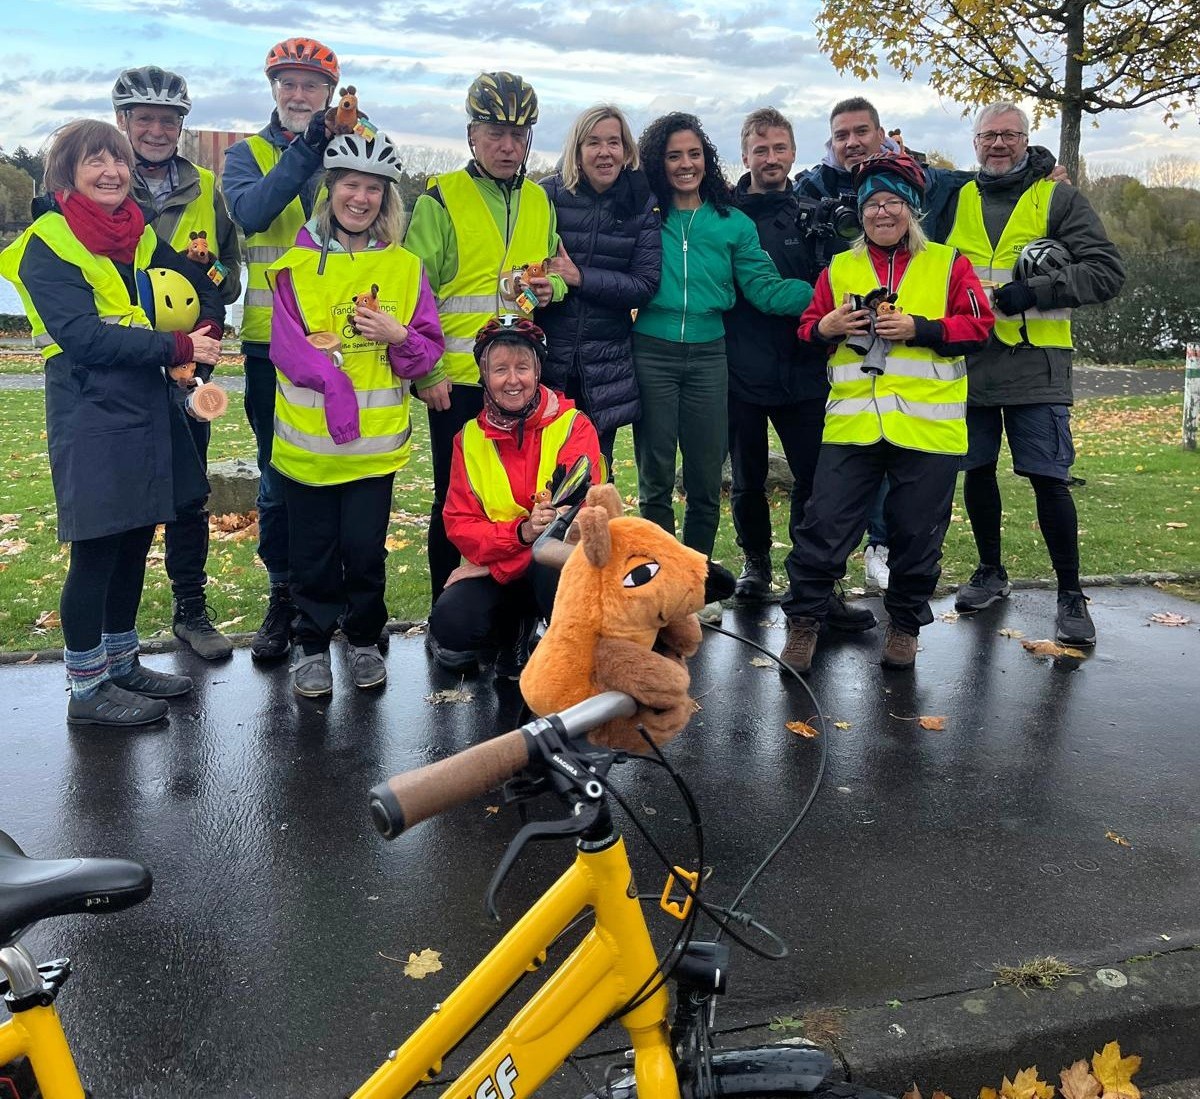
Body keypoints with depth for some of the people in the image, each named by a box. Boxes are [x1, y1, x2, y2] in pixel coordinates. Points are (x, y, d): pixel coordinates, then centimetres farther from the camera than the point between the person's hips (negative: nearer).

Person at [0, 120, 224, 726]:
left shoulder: (139, 236, 13)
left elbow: (204, 290, 15)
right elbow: (84, 335, -19)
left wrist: (206, 331, -6)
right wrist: (177, 348, -23)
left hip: (146, 410, 7)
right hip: (91, 419, -7)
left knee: (136, 540, 13)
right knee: (96, 550, -2)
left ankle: (121, 662, 28)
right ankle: (86, 688, 10)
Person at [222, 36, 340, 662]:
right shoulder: (248, 155, 7)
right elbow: (251, 213, -17)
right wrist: (303, 151, -23)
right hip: (272, 341, 0)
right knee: (279, 477, 5)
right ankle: (283, 598, 20)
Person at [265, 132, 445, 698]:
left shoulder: (404, 267, 6)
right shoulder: (298, 263, 0)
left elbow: (429, 350, 6)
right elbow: (287, 343, -10)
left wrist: (399, 336, -14)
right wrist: (331, 377, -24)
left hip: (377, 438, 1)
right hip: (308, 438, -1)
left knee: (365, 550, 7)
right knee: (314, 551, 9)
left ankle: (364, 639, 29)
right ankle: (311, 646, 26)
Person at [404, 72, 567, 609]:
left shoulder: (540, 202, 12)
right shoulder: (441, 198, -4)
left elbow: (555, 270, 23)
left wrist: (551, 288, -2)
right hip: (457, 380, -4)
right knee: (454, 501, 4)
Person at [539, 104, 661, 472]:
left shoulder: (642, 205, 1)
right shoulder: (548, 195, -3)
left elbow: (645, 285, -6)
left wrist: (580, 277, -15)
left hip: (606, 363, 1)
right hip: (546, 355, -1)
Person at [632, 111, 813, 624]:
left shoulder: (733, 223, 7)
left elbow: (764, 288, 1)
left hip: (707, 357, 2)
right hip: (651, 354, -1)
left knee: (705, 480, 8)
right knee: (655, 478, 6)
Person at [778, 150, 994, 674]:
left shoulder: (947, 264, 8)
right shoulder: (839, 269, 14)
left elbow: (978, 326, 0)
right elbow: (807, 328, 15)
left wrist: (918, 328, -12)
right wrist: (826, 327, -8)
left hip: (926, 427, -1)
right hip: (852, 423, 1)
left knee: (917, 534, 7)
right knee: (824, 524, -2)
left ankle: (904, 624, 26)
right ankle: (804, 620, 14)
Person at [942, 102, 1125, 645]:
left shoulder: (1057, 197, 2)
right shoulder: (955, 199, 11)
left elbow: (1106, 271, -5)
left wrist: (1035, 290, -16)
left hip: (1035, 362, -3)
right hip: (968, 360, 3)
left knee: (1049, 479, -5)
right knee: (976, 471, 11)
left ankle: (1071, 595, 6)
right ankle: (990, 572, 30)